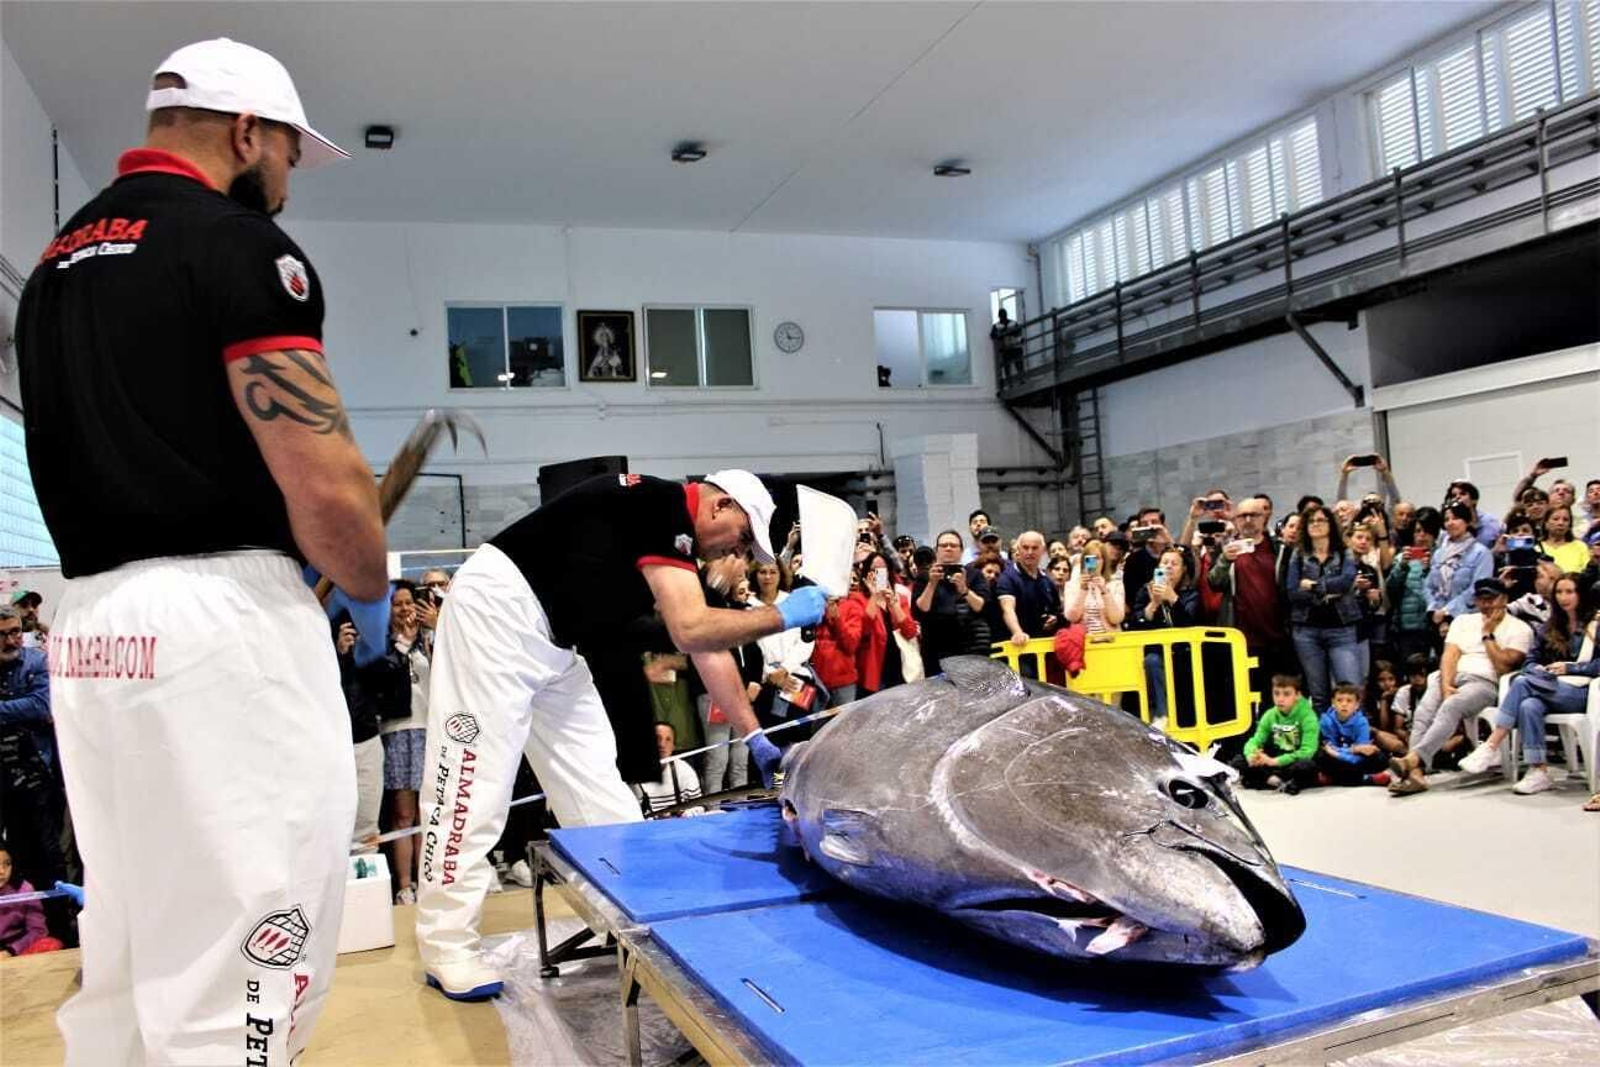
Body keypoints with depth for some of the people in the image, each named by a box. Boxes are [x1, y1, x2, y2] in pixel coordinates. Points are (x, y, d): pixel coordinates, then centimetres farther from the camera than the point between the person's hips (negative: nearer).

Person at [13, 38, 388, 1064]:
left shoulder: (56, 261, 18)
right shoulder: (241, 246, -8)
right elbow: (325, 487, -15)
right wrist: (370, 594, 2)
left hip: (90, 627, 9)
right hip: (224, 621, -9)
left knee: (122, 964, 19)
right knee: (236, 971, -2)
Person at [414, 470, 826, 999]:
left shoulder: (679, 539, 10)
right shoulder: (664, 505, -18)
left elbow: (708, 650, 13)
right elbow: (690, 630, -27)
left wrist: (755, 738, 13)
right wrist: (783, 614, -15)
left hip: (554, 642, 10)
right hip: (498, 607, -10)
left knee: (592, 781, 10)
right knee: (476, 776, -7)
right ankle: (446, 945, 3)